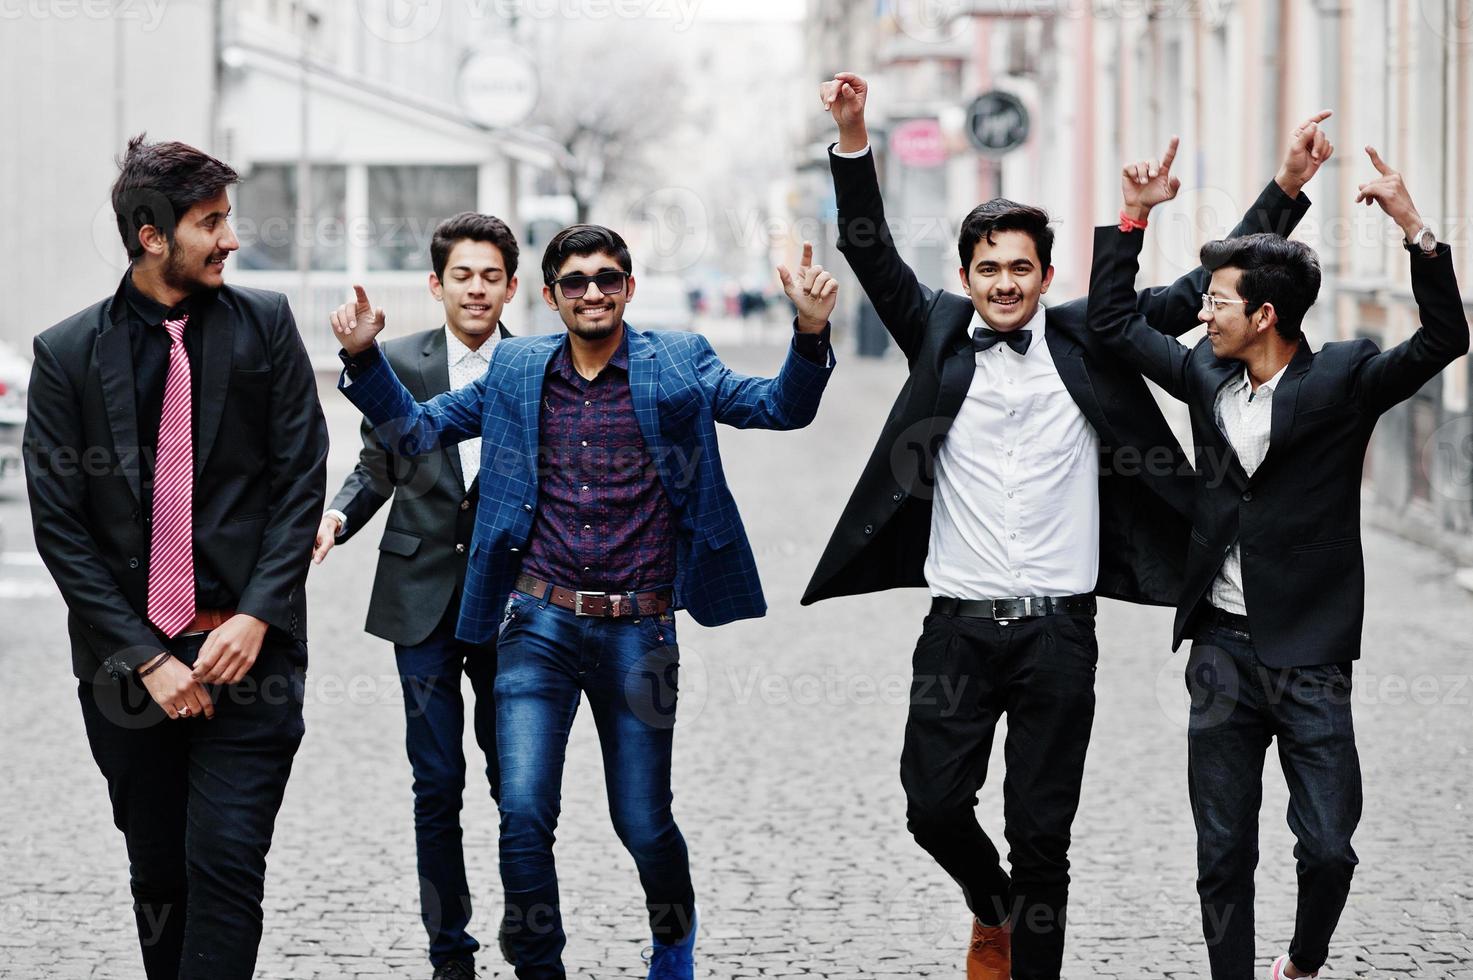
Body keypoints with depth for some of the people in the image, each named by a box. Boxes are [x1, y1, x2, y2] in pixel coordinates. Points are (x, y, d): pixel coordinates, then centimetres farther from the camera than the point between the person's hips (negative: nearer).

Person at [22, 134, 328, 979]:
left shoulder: (265, 325, 3)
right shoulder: (68, 354, 1)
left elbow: (303, 479, 2)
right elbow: (59, 523, -1)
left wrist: (255, 618, -10)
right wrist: (146, 658, -8)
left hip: (246, 648, -1)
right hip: (130, 658, 1)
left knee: (226, 862, -11)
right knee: (159, 873, 10)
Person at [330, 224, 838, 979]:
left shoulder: (678, 365, 4)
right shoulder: (516, 371, 9)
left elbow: (782, 407, -3)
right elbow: (414, 429, 13)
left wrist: (810, 333, -22)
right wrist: (363, 356, -2)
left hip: (638, 633, -1)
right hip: (539, 626, 1)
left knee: (643, 824, 6)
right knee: (524, 816, -9)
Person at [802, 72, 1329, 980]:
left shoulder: (1087, 337, 6)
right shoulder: (939, 333, 7)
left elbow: (1197, 291, 8)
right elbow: (872, 254, -2)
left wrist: (1287, 188, 2)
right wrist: (853, 141, -15)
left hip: (1059, 631, -1)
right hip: (960, 625, 1)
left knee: (1043, 836, 3)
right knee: (934, 808, 1)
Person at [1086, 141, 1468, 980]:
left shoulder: (1344, 379, -6)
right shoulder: (1205, 374, 8)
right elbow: (1114, 321, 17)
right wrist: (1134, 216, 10)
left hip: (1308, 660, -4)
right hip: (1223, 651, 4)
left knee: (1329, 850, -3)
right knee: (1223, 858, 7)